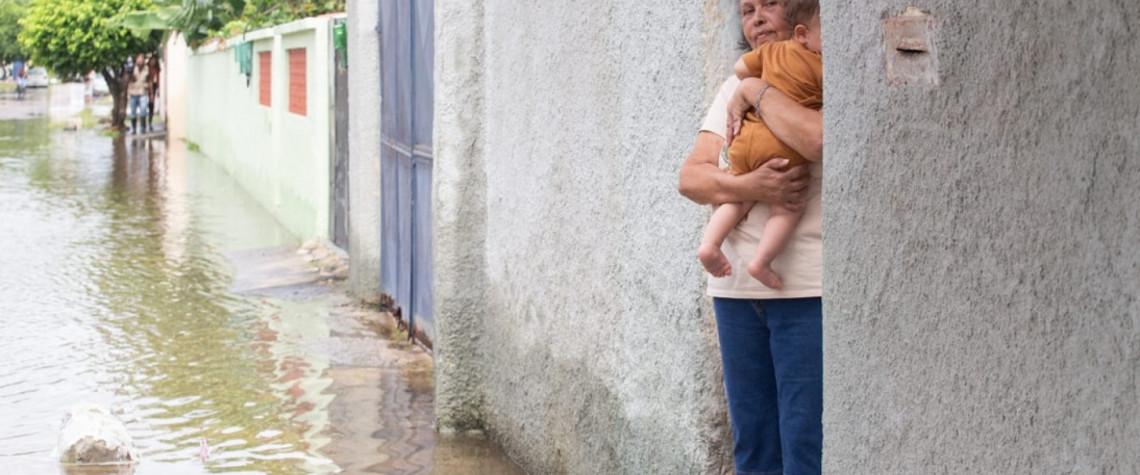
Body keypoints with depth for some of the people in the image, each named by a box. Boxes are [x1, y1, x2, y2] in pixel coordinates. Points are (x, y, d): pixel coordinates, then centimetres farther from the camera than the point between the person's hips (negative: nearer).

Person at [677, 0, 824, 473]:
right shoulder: (736, 87, 15)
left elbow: (819, 139, -27)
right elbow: (691, 177, 4)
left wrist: (759, 93, -10)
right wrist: (750, 187, -16)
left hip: (809, 288, -6)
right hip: (737, 287, 6)